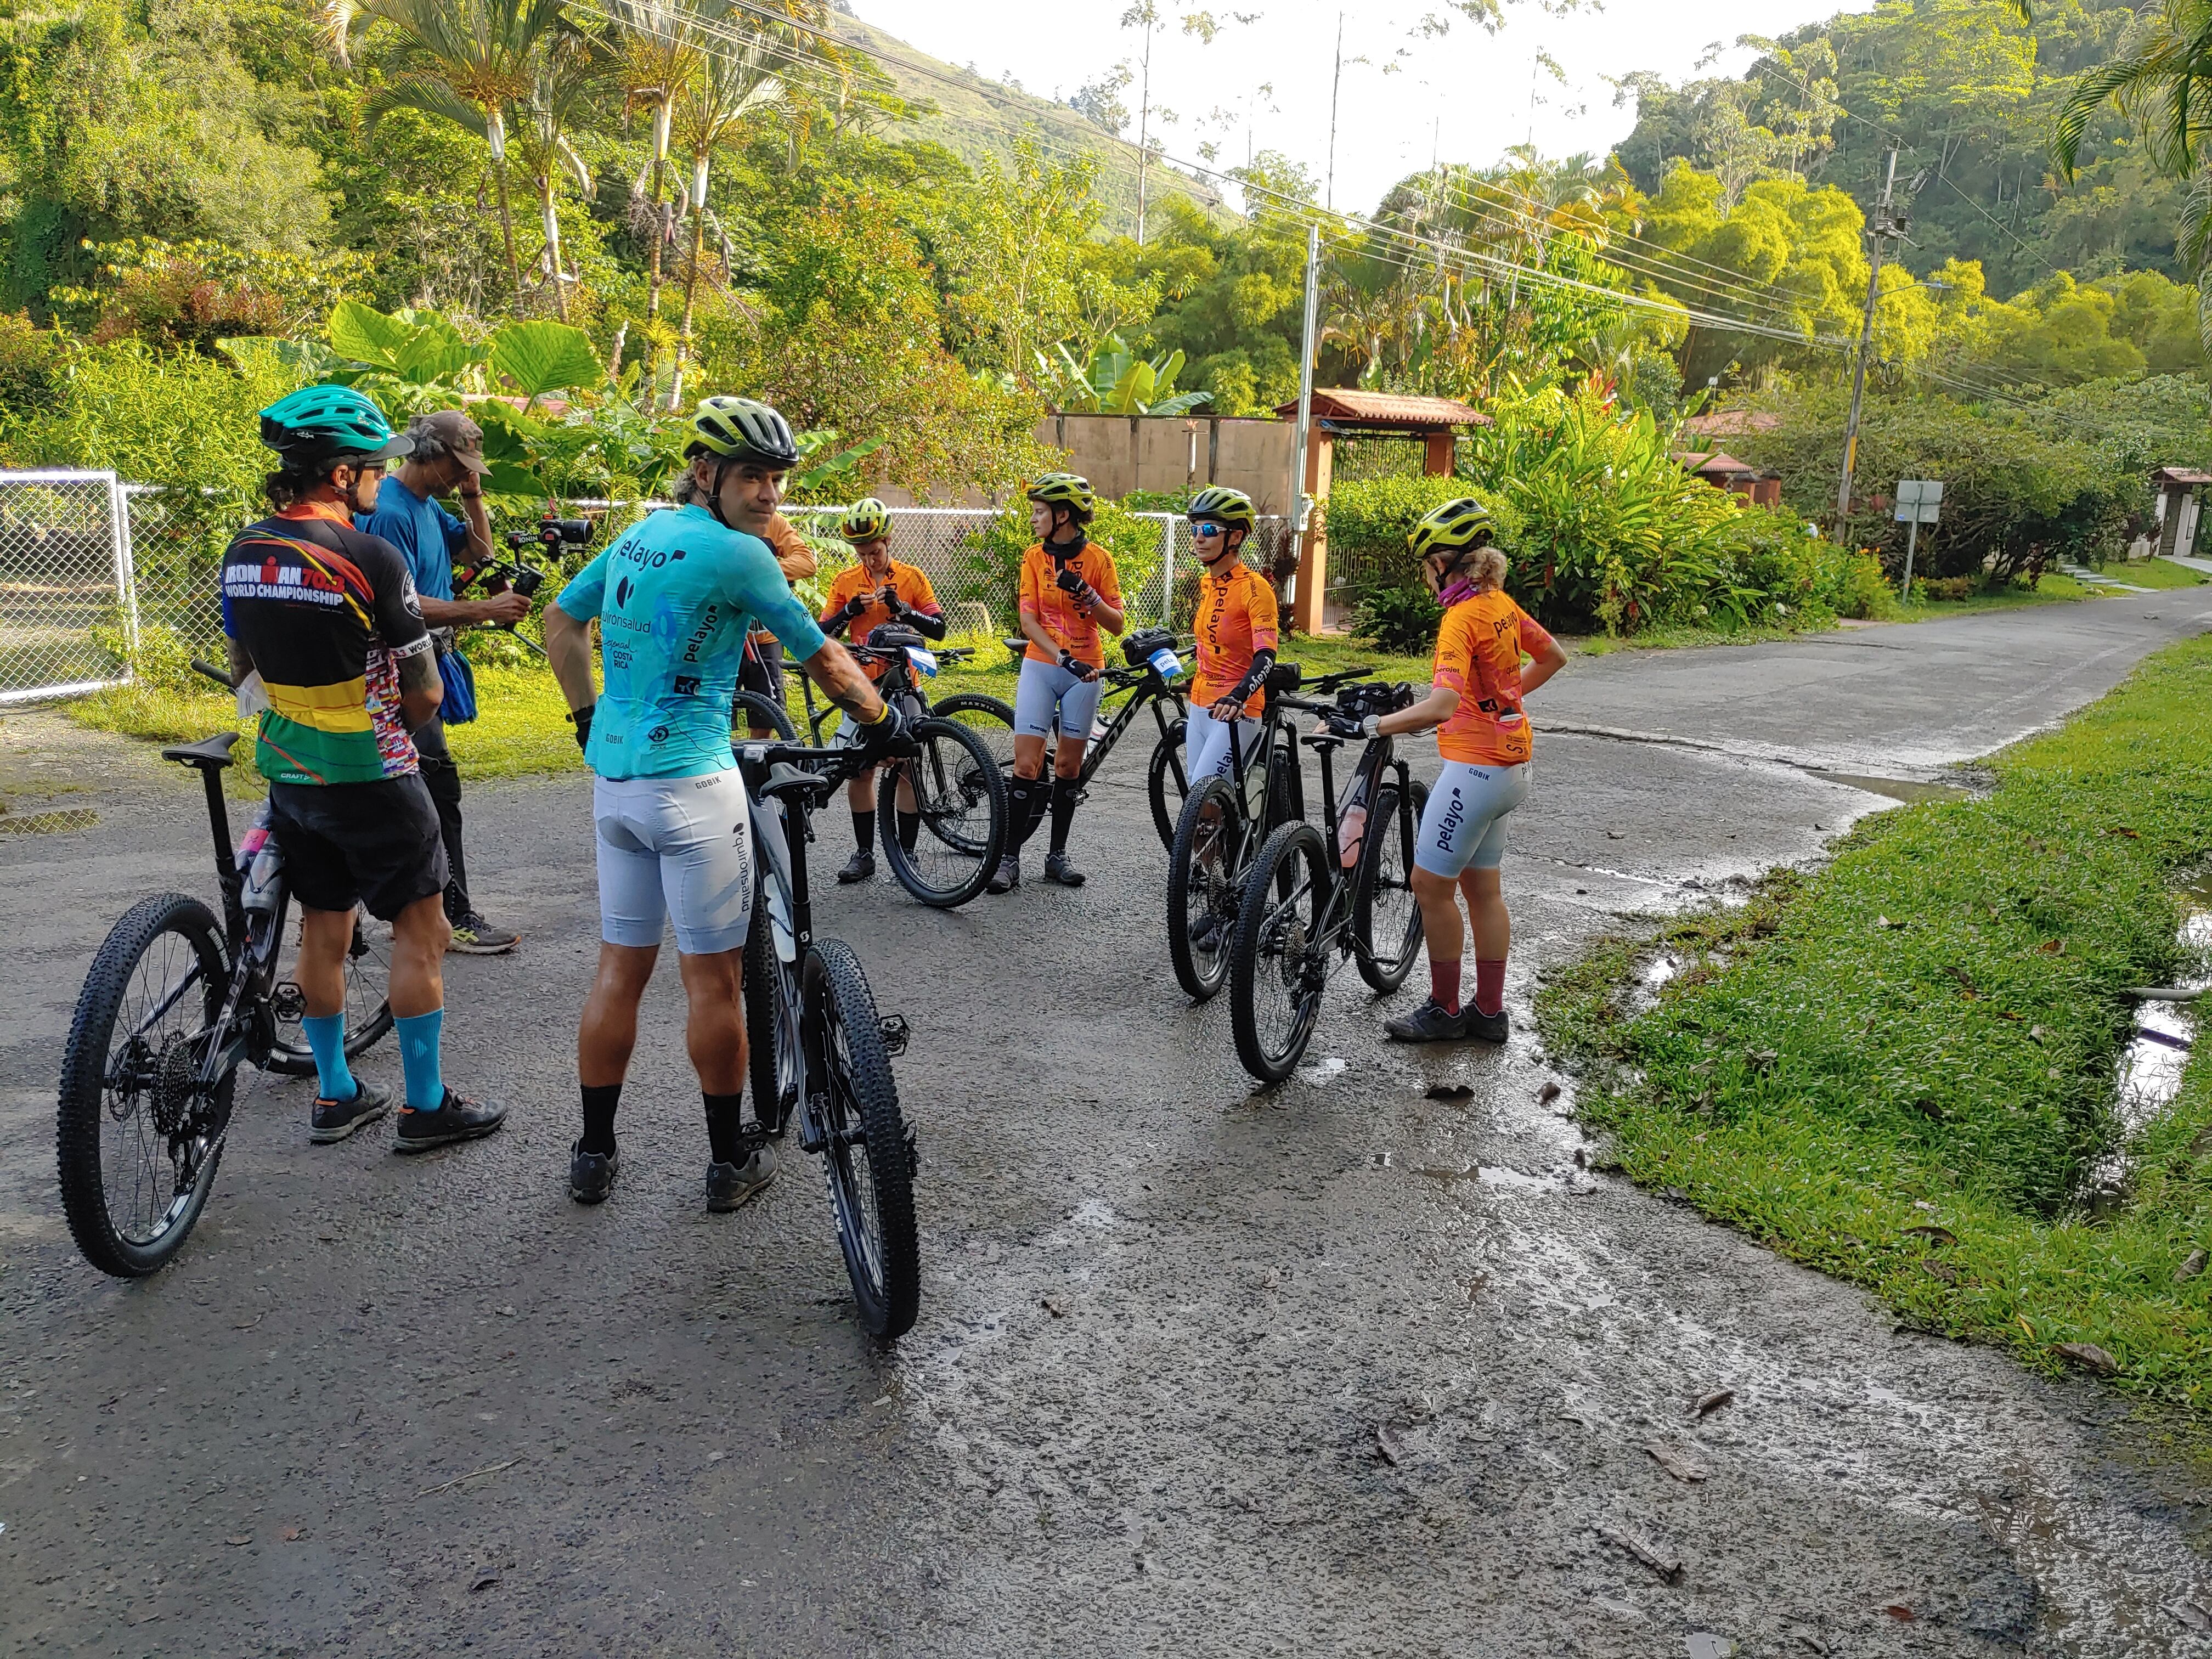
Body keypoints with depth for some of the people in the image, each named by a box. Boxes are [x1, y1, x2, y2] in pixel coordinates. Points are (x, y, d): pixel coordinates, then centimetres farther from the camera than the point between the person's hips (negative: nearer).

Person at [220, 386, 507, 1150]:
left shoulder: (243, 552, 3)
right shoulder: (371, 557, -19)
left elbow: (242, 669, 13)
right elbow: (425, 694, -14)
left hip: (288, 772, 7)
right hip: (369, 774, -7)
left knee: (323, 933, 16)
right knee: (420, 930, 4)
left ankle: (336, 1094, 26)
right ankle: (426, 1105, 9)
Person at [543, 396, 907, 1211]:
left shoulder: (639, 535, 11)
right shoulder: (736, 552, -13)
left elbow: (561, 619, 21)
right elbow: (823, 659, -6)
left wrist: (589, 719, 24)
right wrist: (881, 720, 8)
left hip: (614, 778, 8)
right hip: (691, 785, -8)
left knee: (621, 969, 14)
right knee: (713, 979, 3)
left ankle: (594, 1154, 22)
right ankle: (731, 1160, 15)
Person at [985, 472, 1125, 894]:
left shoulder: (1098, 558, -2)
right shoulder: (1034, 558, 1)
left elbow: (1116, 623, -3)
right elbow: (1029, 621, -6)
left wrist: (1085, 592, -20)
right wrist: (1063, 658, -19)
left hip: (1085, 672, 0)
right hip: (1040, 668, 0)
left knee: (1068, 767, 5)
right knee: (1026, 765, -7)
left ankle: (1058, 856, 16)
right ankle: (1009, 859, -3)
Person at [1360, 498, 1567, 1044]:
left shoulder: (1463, 616, -20)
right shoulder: (1502, 603, 8)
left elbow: (1442, 705, -33)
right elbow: (1554, 658, 23)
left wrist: (1379, 724, -26)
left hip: (1475, 767, -10)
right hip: (1510, 766, 10)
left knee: (1431, 885, 0)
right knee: (1483, 888, 15)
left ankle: (1444, 1011, 10)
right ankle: (1490, 1012, 23)